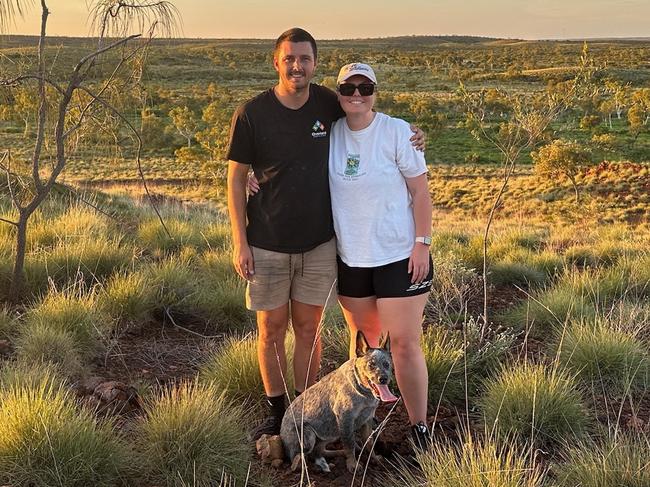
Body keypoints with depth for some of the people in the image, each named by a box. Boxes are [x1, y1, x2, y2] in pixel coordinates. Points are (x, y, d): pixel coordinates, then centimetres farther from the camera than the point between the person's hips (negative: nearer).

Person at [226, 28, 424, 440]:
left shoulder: (327, 103, -3)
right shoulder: (252, 114, -10)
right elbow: (236, 178, -4)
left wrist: (408, 138, -3)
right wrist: (240, 243, -8)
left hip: (319, 241, 2)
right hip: (267, 244, -2)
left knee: (308, 328, 11)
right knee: (271, 329, 8)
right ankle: (277, 414, 25)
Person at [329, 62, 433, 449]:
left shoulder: (397, 131, -8)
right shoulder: (330, 134, 3)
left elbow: (420, 190, -6)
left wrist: (422, 244, -12)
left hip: (399, 256, -4)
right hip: (351, 258, 4)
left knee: (405, 343, -3)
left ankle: (419, 427, 10)